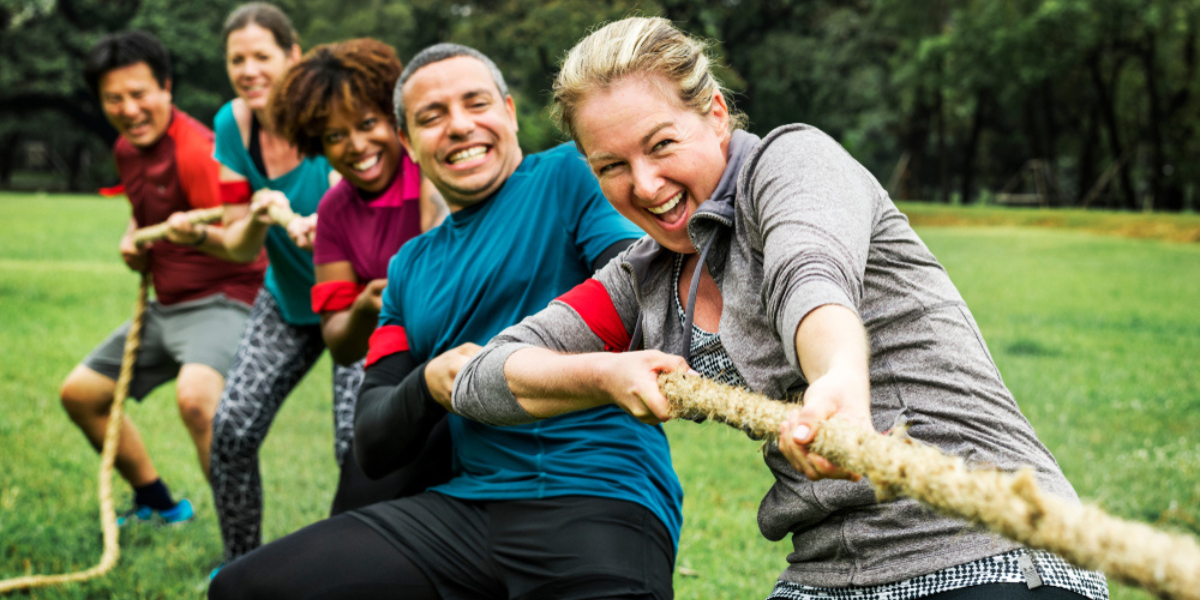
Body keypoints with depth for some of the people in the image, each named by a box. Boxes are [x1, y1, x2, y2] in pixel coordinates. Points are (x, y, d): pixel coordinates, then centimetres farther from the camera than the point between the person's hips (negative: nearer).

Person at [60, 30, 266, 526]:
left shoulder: (196, 150, -21)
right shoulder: (126, 149, 7)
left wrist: (199, 235, -50)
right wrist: (132, 237, 7)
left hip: (222, 299, -10)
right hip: (164, 305, 10)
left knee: (195, 396, -37)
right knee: (79, 393, 15)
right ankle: (158, 504, 32)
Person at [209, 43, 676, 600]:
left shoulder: (574, 175, 6)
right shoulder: (410, 266, 22)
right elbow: (372, 449, 17)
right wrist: (429, 385, -5)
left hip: (602, 497, -5)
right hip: (465, 503, 6)